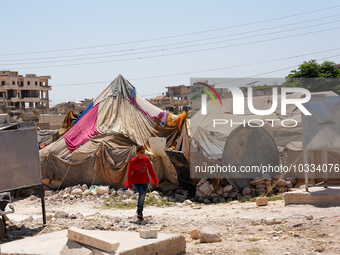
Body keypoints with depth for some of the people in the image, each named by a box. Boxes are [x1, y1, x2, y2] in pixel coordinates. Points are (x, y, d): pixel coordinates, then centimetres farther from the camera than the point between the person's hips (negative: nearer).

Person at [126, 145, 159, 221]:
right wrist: (129, 184, 1)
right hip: (136, 181, -4)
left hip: (145, 181, 4)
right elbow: (129, 173, -3)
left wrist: (155, 180, 0)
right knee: (142, 194, -23)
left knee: (143, 197, 9)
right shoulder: (133, 161, -12)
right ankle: (139, 210, -2)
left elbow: (151, 171, 5)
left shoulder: (146, 160, -3)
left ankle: (140, 213, 29)